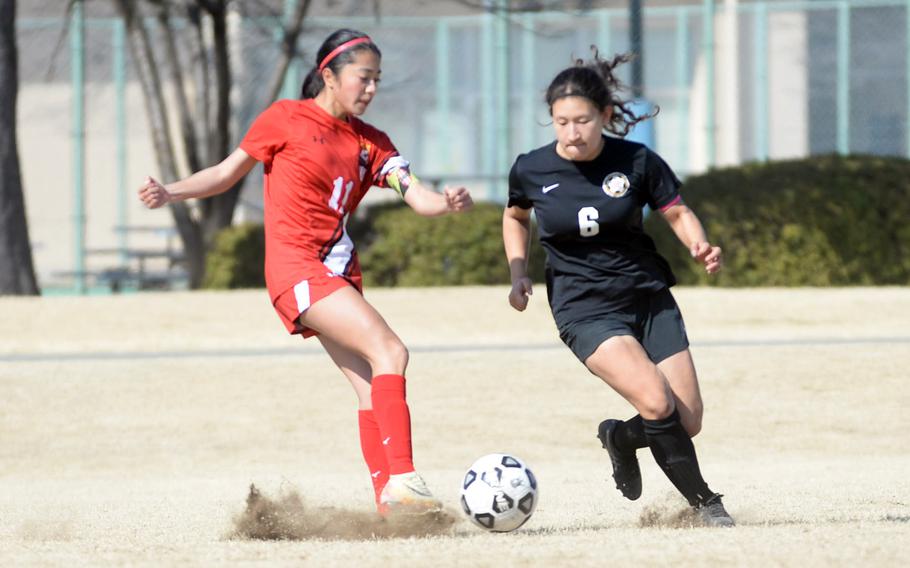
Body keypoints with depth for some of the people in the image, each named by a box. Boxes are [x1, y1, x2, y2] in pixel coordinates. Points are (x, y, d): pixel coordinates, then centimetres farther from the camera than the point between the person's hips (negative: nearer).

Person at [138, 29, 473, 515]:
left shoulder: (371, 142, 13)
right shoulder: (286, 119, -1)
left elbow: (415, 195, 1)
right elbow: (227, 173, 8)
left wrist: (446, 203, -21)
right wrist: (169, 193, -5)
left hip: (338, 272, 7)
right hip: (296, 268, -7)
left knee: (372, 387, 1)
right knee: (389, 352, -21)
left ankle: (389, 507, 2)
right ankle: (401, 480, -28)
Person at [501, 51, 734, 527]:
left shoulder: (637, 162, -10)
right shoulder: (531, 170, -8)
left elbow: (677, 212, 2)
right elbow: (515, 217, 13)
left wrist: (700, 246, -18)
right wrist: (518, 273, 1)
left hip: (649, 297, 2)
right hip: (585, 309, -2)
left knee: (688, 422, 0)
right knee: (656, 402, -23)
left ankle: (620, 437, 33)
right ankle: (705, 502, -4)